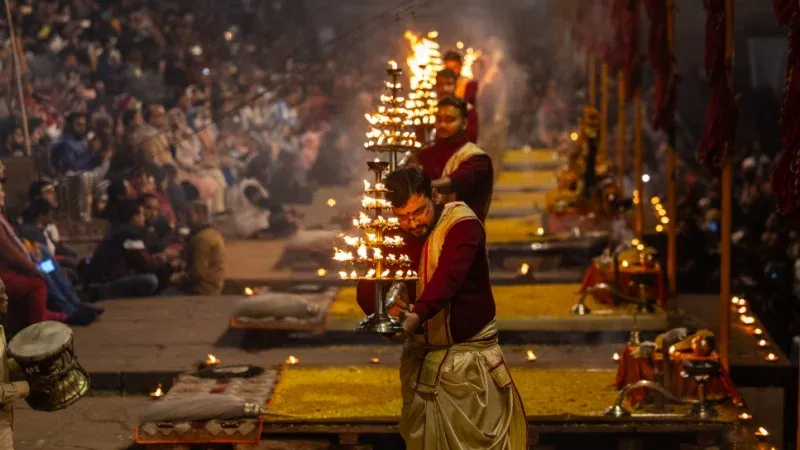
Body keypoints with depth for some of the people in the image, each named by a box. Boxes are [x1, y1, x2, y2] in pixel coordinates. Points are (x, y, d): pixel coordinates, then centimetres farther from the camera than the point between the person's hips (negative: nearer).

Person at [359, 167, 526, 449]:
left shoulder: (462, 224, -15)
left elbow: (448, 277, -31)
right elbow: (367, 288, -3)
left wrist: (418, 315, -48)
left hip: (467, 355, -5)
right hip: (420, 358, 5)